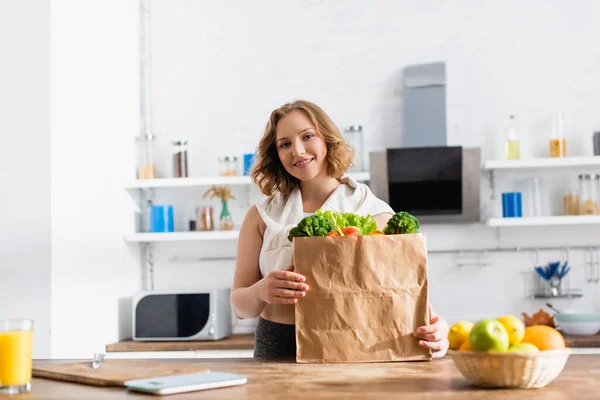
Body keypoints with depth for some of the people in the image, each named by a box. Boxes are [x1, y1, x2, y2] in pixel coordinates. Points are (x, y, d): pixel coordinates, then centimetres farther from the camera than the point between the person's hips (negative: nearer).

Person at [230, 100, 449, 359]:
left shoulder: (375, 213, 3)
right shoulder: (262, 215, 7)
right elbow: (239, 305, 6)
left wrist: (432, 330, -23)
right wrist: (261, 292, -17)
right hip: (278, 351, 1)